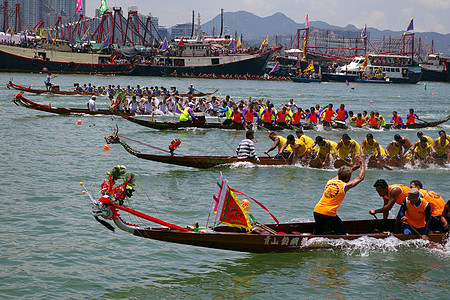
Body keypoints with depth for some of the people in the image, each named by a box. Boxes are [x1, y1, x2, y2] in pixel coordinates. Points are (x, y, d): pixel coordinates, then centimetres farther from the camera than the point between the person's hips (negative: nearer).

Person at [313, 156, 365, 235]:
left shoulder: (330, 182, 11)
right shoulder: (344, 186, -5)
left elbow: (339, 176, 35)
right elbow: (360, 178, 4)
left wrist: (352, 169, 41)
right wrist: (363, 164, 18)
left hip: (317, 211, 6)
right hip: (329, 213, -6)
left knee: (317, 232, 21)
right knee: (341, 232, 9)